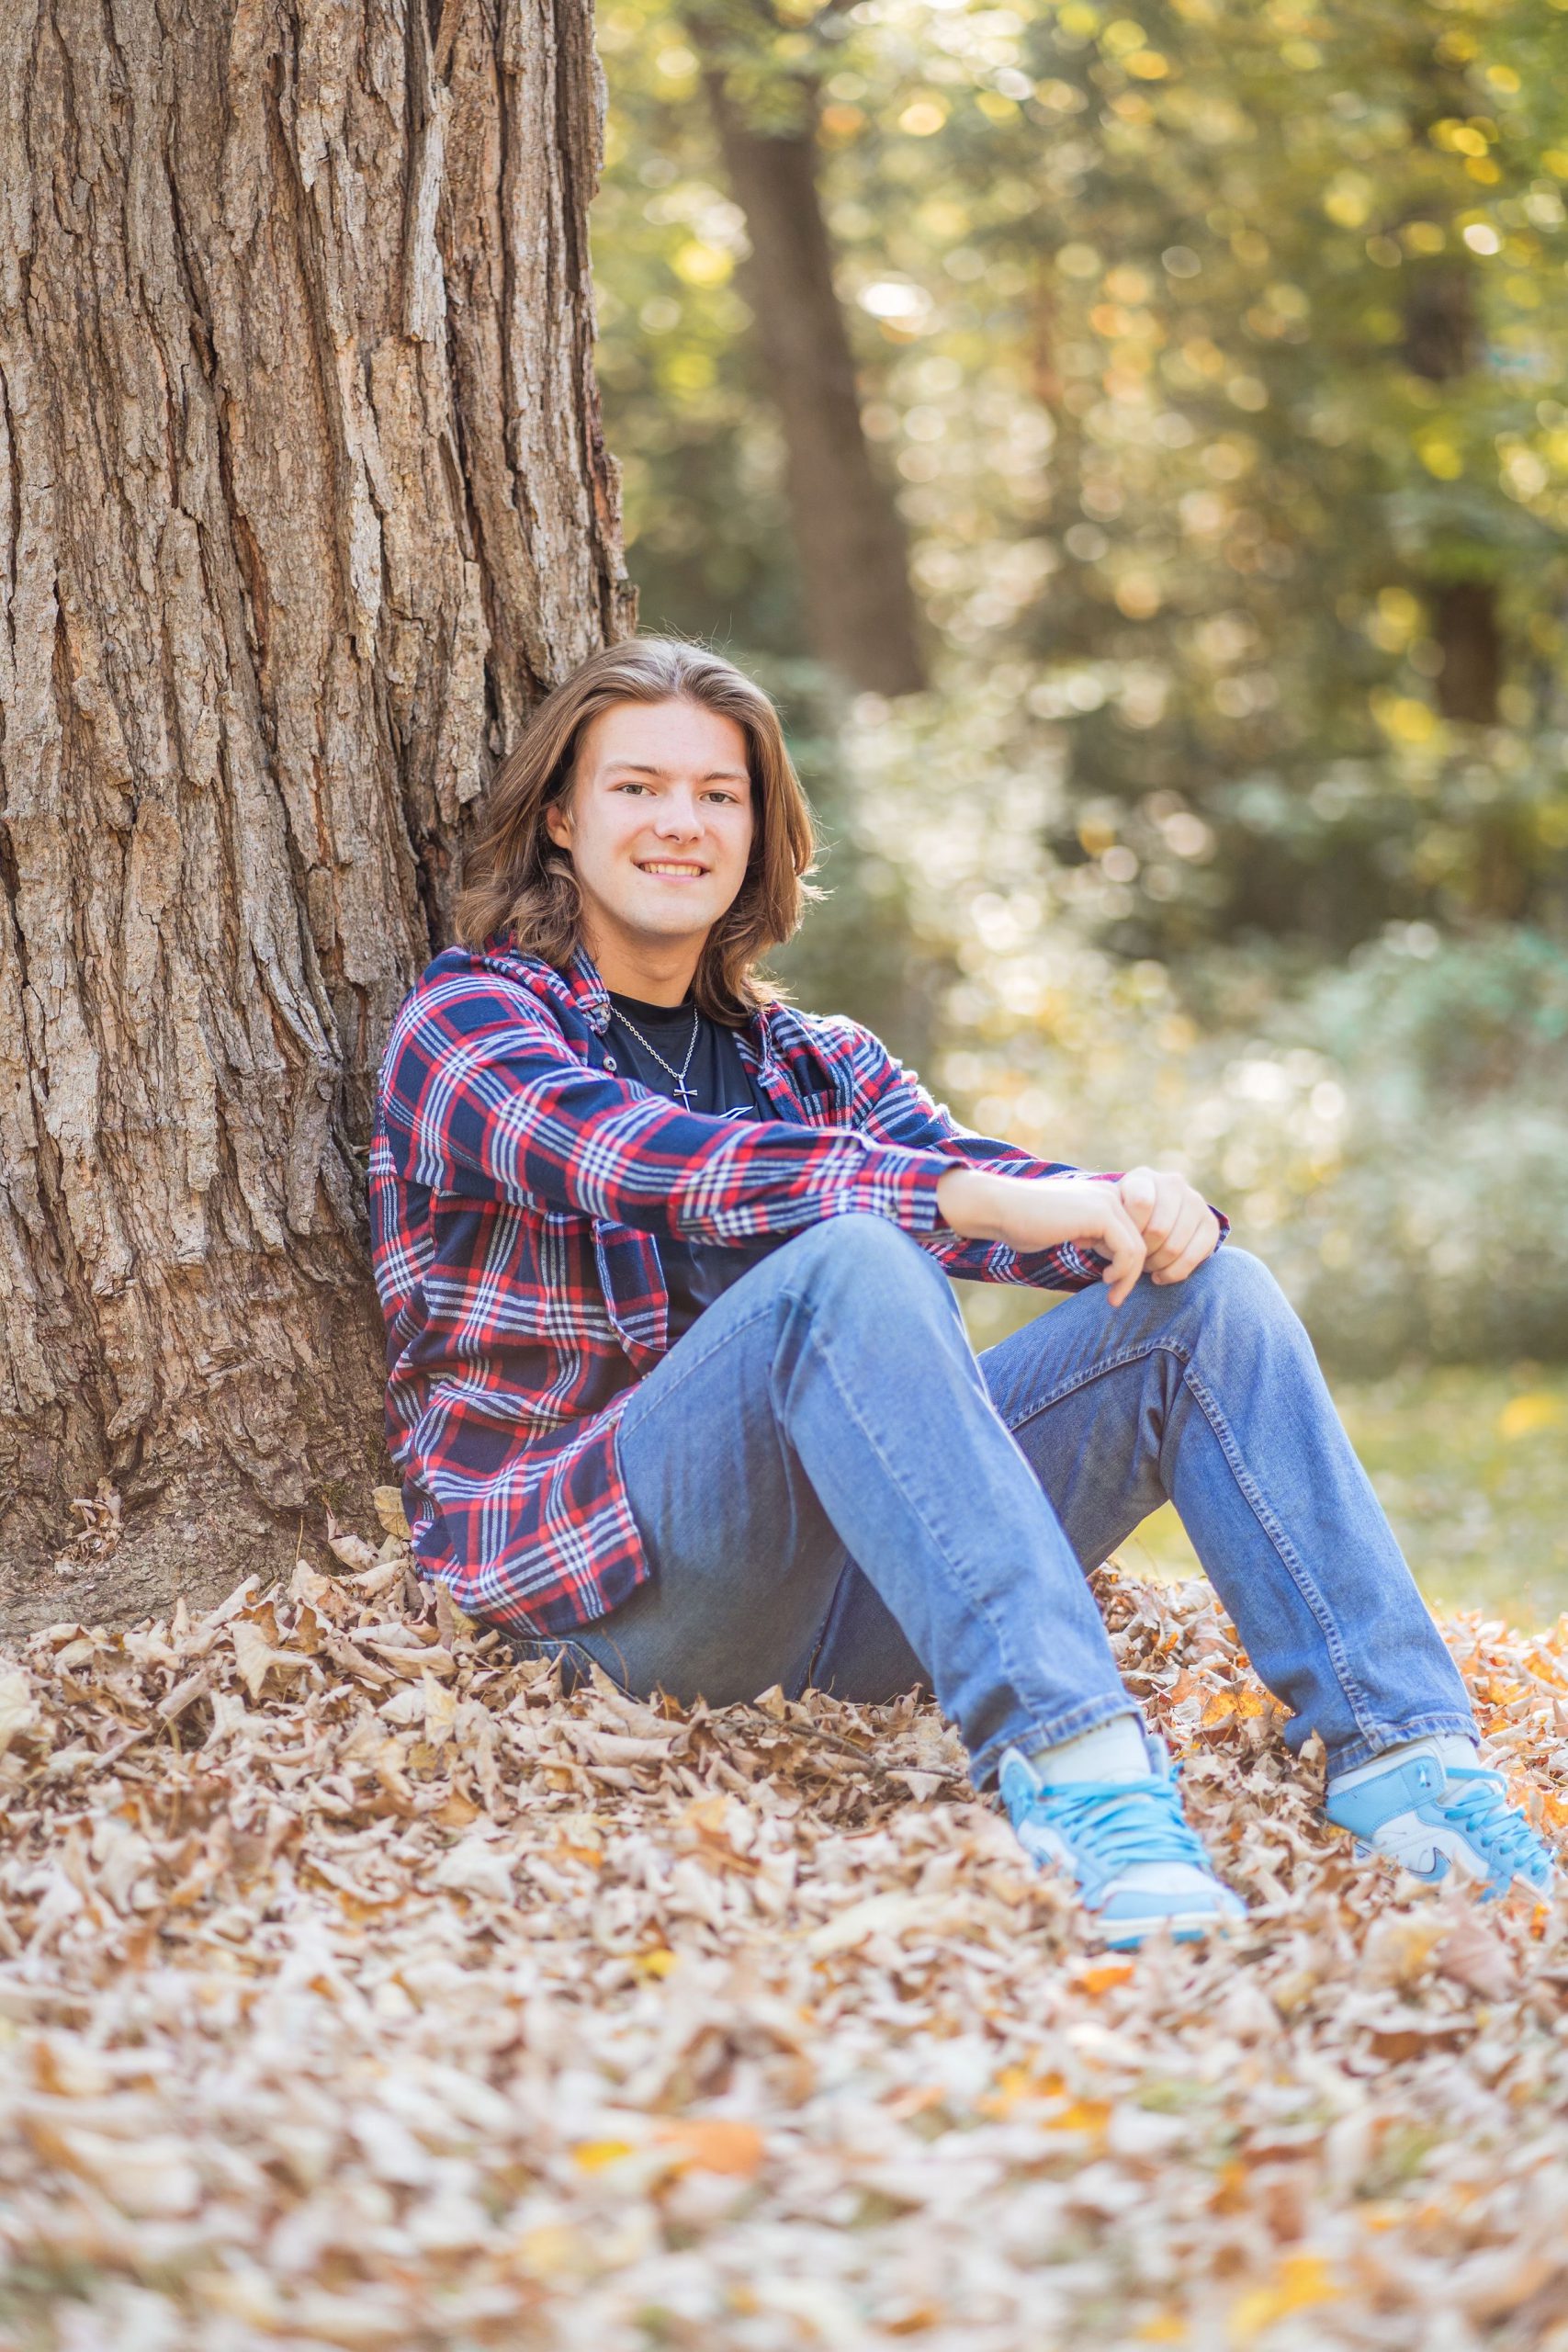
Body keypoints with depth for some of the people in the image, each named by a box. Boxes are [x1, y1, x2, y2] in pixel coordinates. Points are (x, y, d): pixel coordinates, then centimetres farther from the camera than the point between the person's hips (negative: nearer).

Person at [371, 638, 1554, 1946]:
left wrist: (1139, 1209, -17)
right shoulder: (470, 1018, 4)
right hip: (608, 1581, -5)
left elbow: (982, 1176, 7)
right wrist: (980, 1203, -27)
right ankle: (1064, 1748, -46)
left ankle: (1399, 1746, -24)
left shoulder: (817, 1062, 23)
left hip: (840, 1592, 6)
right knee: (850, 1262, -33)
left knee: (1207, 1294, -10)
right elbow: (661, 1164, -17)